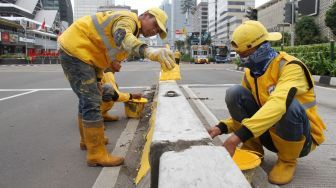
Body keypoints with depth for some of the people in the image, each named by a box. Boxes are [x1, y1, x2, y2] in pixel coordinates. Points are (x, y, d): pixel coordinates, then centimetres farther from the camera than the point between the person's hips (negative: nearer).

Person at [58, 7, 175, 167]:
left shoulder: (133, 31, 15)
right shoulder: (128, 19, -16)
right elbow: (123, 37, -42)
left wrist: (96, 82, 19)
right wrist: (149, 51, -61)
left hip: (83, 54, 11)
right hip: (75, 50, -11)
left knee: (87, 99, 20)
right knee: (91, 103, -13)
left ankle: (88, 139, 38)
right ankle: (96, 155, -5)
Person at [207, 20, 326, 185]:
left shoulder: (290, 67, -23)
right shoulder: (250, 73, -1)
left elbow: (278, 104, -41)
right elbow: (241, 108, 4)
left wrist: (238, 136, -48)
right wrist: (221, 127, -14)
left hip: (302, 137, -5)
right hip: (270, 132, 5)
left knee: (288, 105, -39)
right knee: (234, 93, -15)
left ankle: (288, 161, -10)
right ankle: (252, 150, 0)